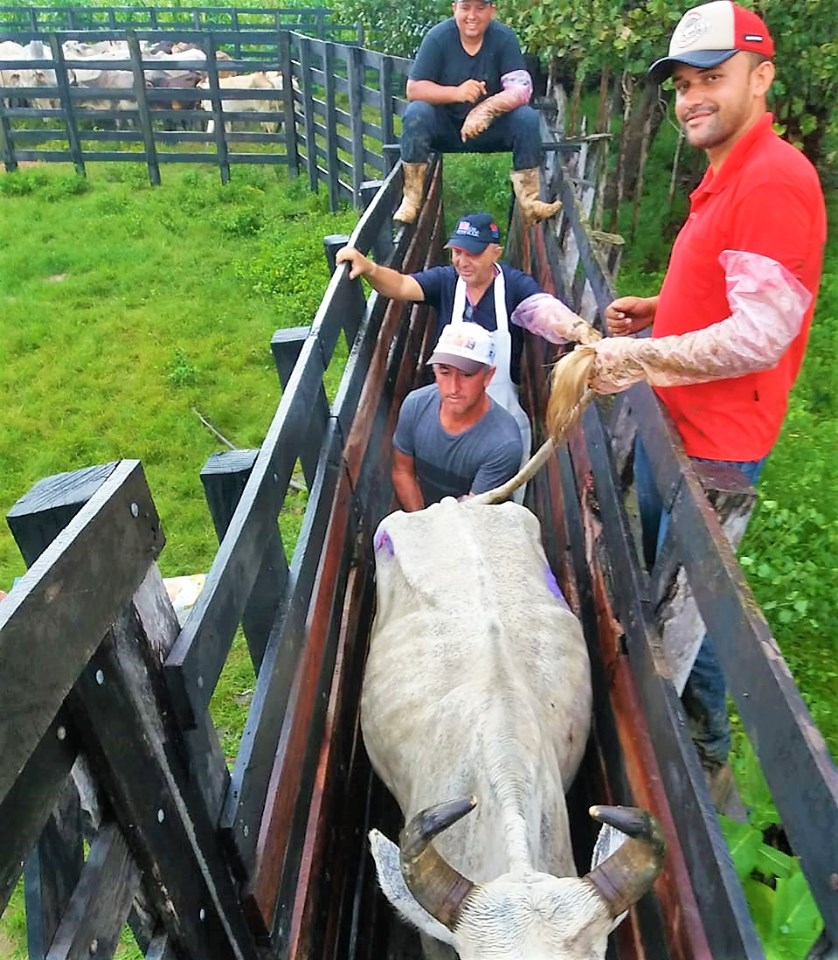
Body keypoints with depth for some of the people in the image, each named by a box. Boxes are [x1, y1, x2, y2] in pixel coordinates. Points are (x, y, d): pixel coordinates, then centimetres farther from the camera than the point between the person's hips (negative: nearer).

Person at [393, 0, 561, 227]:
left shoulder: (504, 38, -12)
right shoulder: (438, 37, -13)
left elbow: (521, 90, -21)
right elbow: (413, 89, -18)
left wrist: (486, 109, -41)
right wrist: (456, 92, -36)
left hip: (491, 126, 1)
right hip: (445, 126, 0)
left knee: (527, 118, -25)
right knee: (415, 113, -29)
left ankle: (528, 201, -24)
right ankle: (411, 199, -24)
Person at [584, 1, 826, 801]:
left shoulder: (776, 179, -20)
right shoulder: (727, 176, 12)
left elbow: (759, 334, -26)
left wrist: (641, 359, -23)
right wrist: (656, 310, 8)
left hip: (713, 442, -10)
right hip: (671, 421, 10)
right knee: (651, 574, 23)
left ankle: (705, 756, 29)